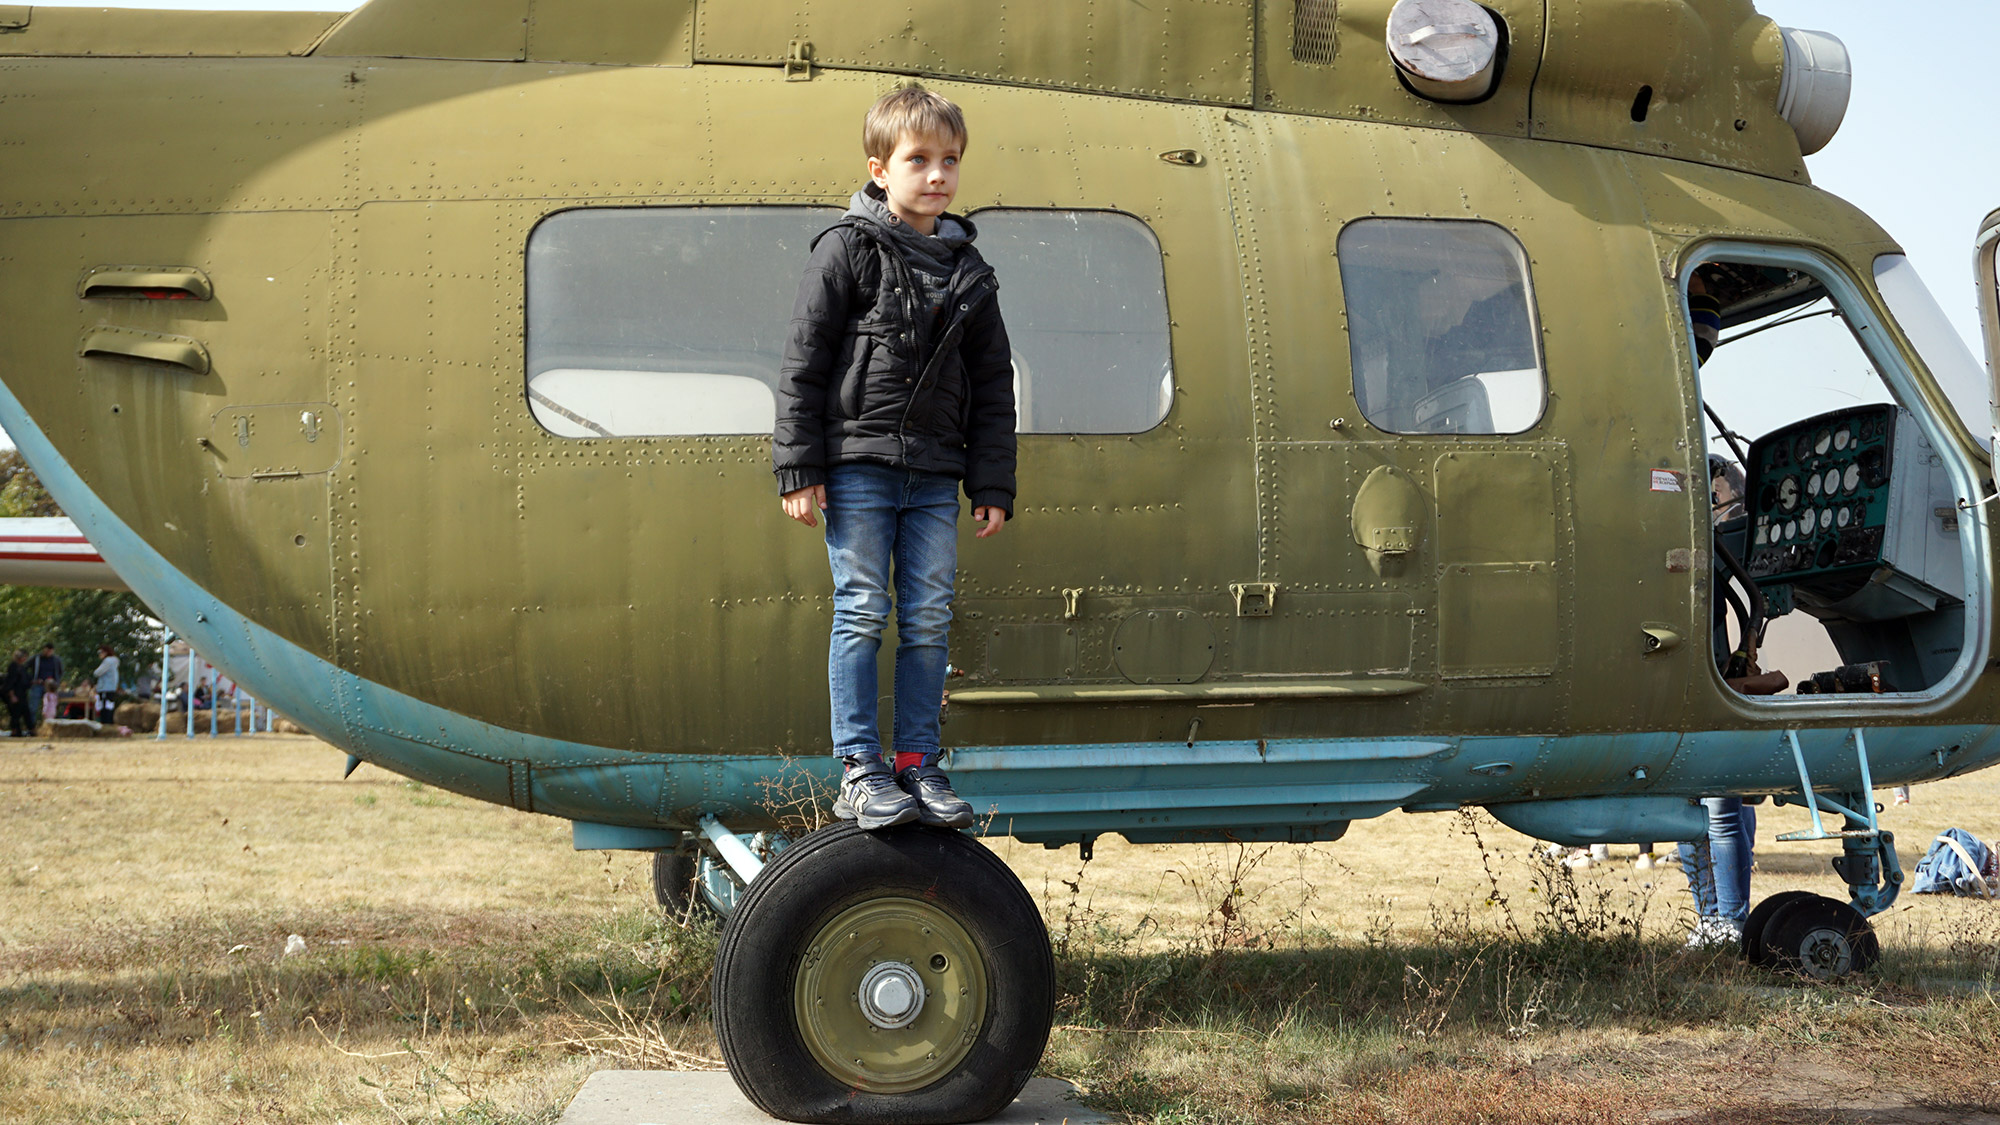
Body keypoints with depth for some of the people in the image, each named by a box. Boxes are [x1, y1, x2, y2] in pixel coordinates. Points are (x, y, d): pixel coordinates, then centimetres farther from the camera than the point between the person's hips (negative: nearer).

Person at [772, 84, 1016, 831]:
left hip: (933, 478, 4)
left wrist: (993, 486, 9)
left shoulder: (967, 270, 12)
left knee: (929, 621, 4)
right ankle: (859, 770, 2)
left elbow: (993, 385, 14)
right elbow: (803, 364, -3)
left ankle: (917, 764, 13)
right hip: (858, 468, -4)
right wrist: (799, 469, -9)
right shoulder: (848, 251, -2)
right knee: (861, 614, -3)